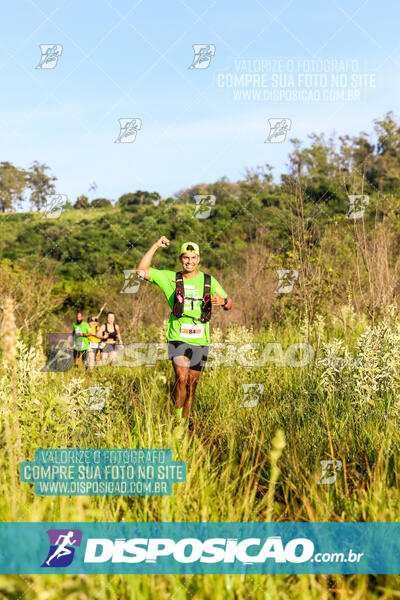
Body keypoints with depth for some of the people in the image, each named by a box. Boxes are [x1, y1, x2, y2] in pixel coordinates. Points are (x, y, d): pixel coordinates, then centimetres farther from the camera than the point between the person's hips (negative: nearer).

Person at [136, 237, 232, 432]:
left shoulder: (209, 281, 8)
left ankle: (185, 420, 20)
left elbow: (229, 303, 12)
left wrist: (223, 301, -13)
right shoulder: (169, 278, 6)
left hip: (200, 339, 2)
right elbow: (141, 271, 2)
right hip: (178, 337, -2)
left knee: (192, 383, 6)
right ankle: (177, 418, -8)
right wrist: (155, 246, -1)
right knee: (181, 378, -20)